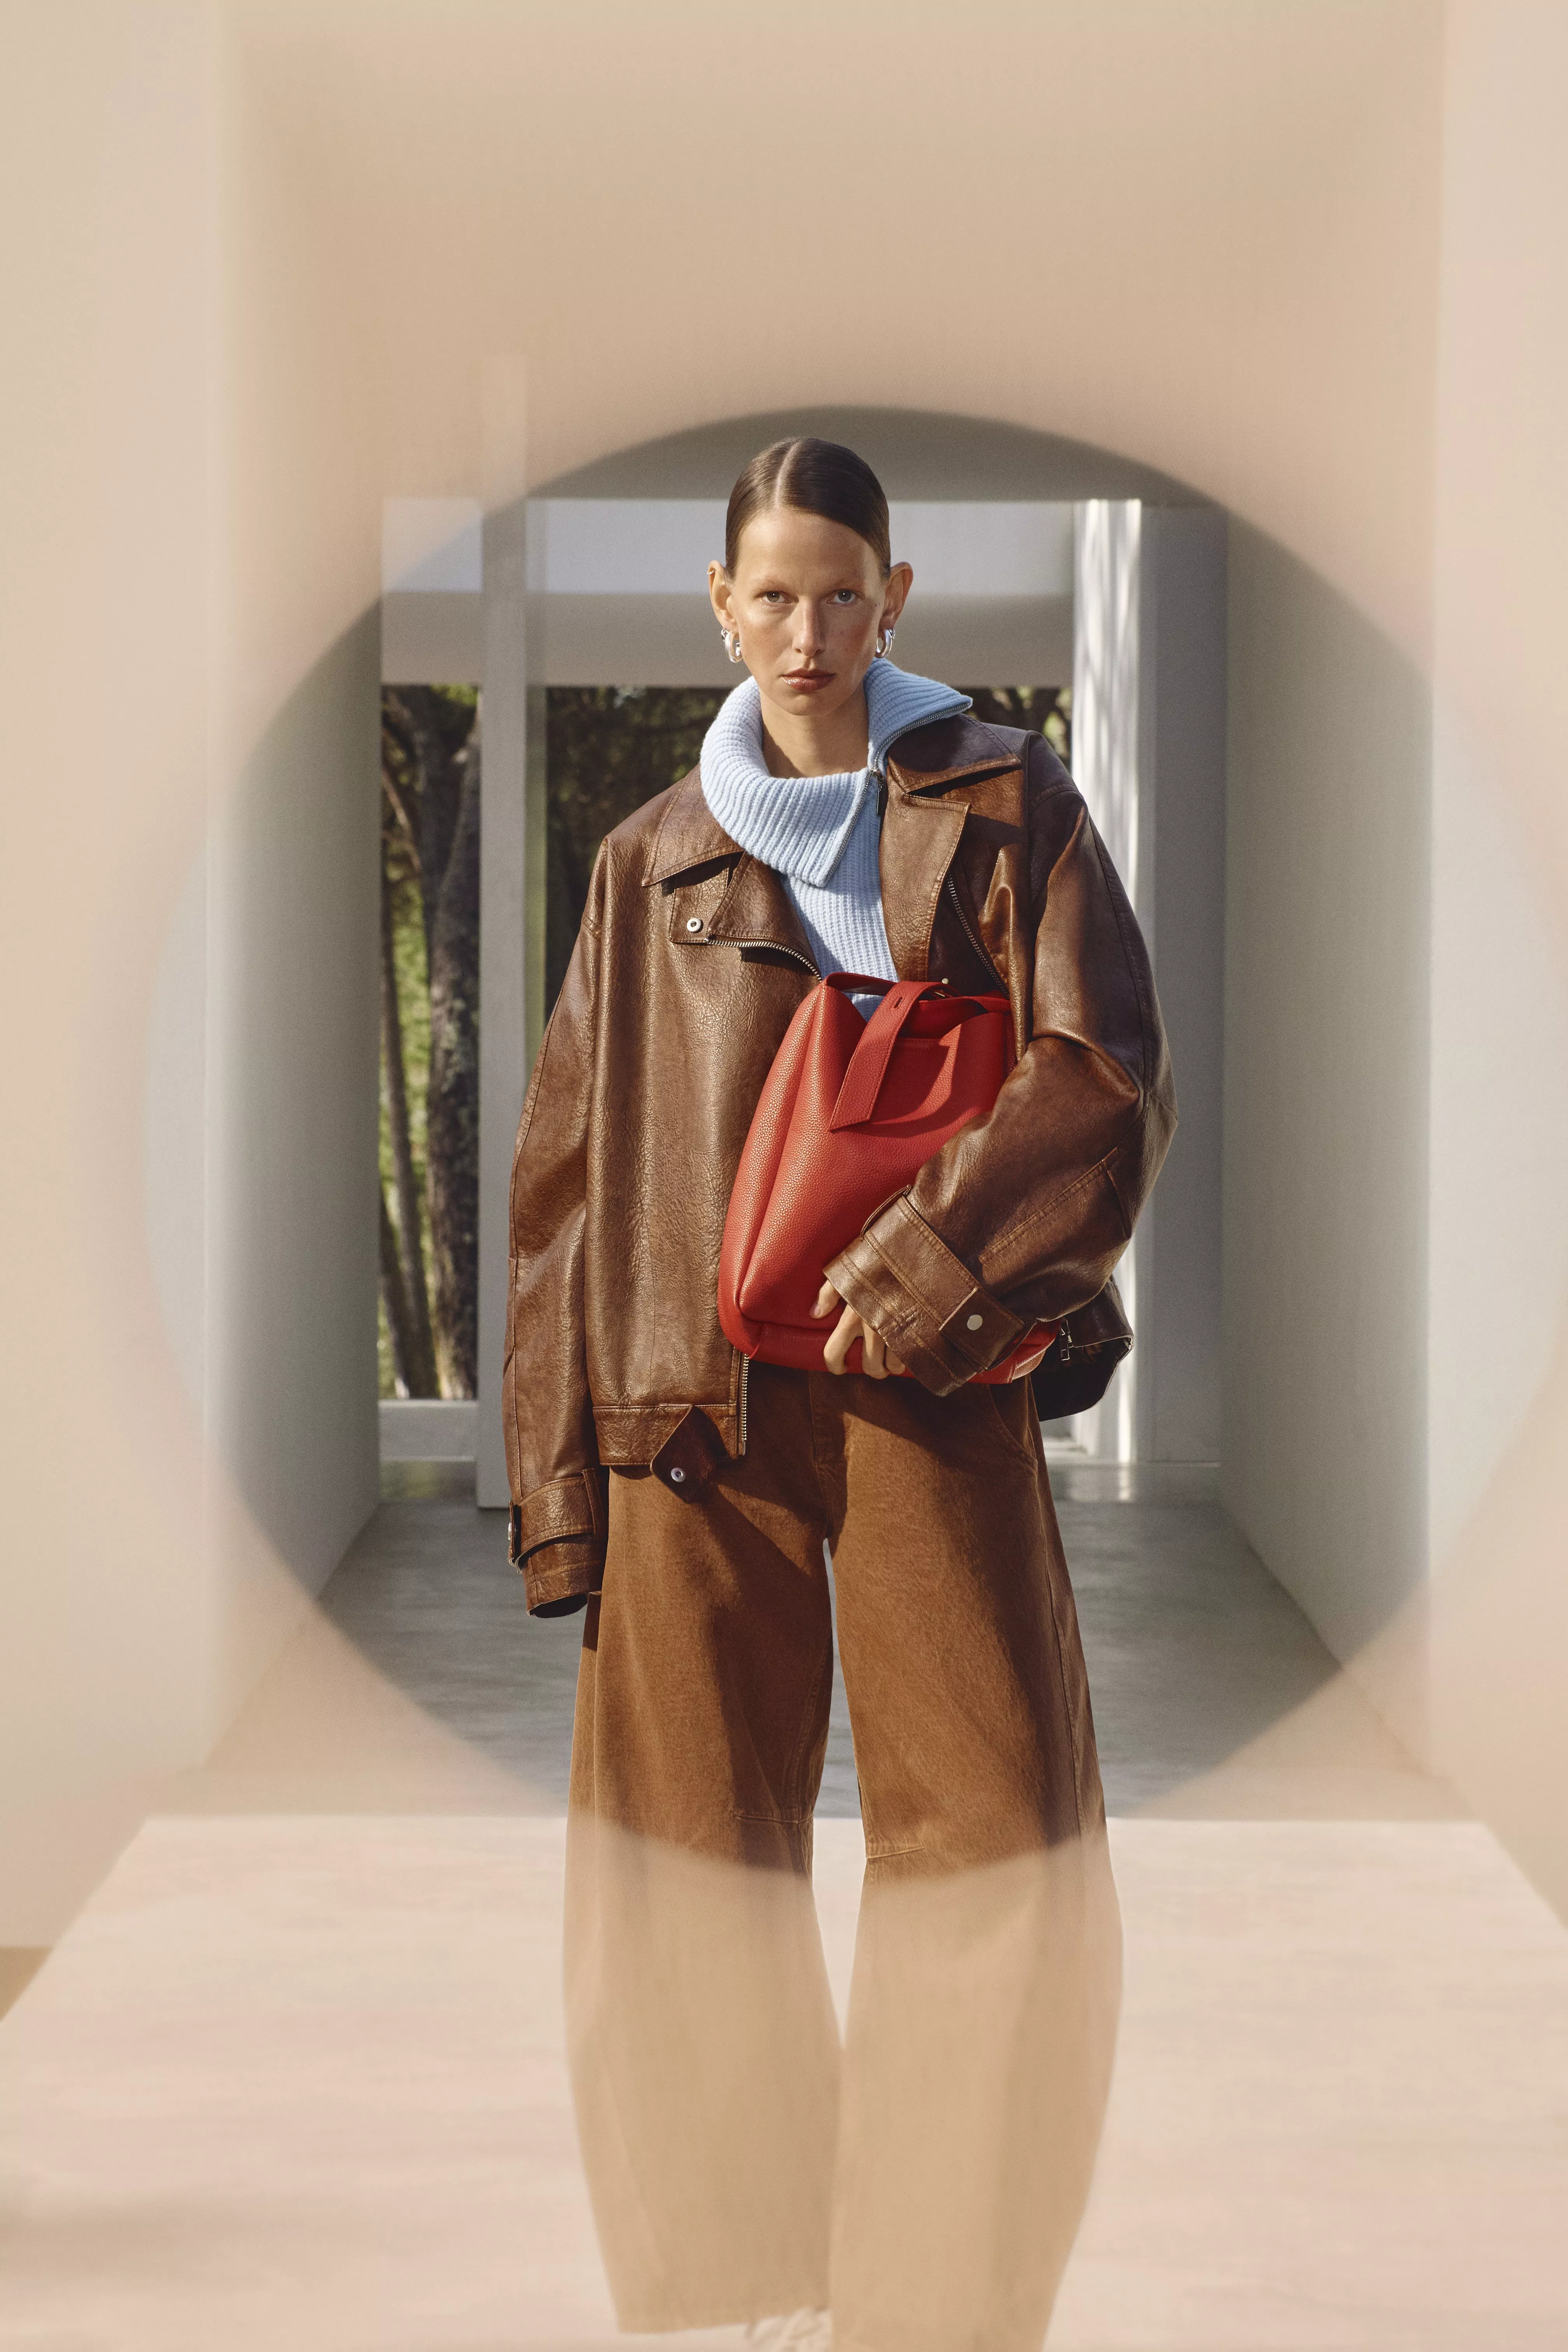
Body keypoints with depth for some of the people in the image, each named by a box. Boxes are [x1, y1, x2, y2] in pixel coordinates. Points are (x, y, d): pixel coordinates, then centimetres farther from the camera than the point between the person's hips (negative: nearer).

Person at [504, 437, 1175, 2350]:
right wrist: (563, 1479, 3)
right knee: (679, 1871, -1)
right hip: (695, 1402, 2)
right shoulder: (654, 863, 13)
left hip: (929, 1383, -1)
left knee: (1009, 1872, -7)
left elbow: (1109, 1077, -3)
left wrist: (932, 1250, -18)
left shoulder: (1005, 810, 9)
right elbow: (569, 1181, 11)